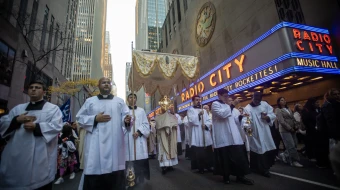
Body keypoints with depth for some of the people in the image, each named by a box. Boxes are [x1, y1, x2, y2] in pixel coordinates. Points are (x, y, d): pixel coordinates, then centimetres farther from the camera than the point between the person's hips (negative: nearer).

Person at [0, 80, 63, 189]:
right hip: (16, 156, 4)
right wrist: (17, 120, -7)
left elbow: (56, 126, -8)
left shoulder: (53, 108, 5)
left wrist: (36, 127, -18)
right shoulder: (18, 108, 19)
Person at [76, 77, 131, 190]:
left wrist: (127, 120, -19)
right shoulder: (90, 101, 12)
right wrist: (95, 119, -8)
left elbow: (125, 116, 4)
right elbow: (80, 118, 7)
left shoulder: (119, 101, 12)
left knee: (115, 170, 4)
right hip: (96, 143, 0)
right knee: (95, 168, 1)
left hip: (114, 142, 1)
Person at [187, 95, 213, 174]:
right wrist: (199, 114, -21)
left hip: (206, 133, 5)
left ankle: (208, 166, 20)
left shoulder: (204, 110, 19)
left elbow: (209, 120, 11)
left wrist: (206, 125, -9)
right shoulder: (190, 110, 3)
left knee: (208, 151, 8)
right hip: (197, 134, -5)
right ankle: (200, 167, 7)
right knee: (198, 152, -3)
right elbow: (191, 120, -13)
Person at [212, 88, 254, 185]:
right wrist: (232, 106, -20)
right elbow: (222, 114, -20)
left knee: (238, 155, 5)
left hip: (232, 135, 7)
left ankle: (240, 176, 16)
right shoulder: (215, 104, -2)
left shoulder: (227, 106, 22)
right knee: (225, 156, 1)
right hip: (223, 136, -7)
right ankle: (226, 176, 16)